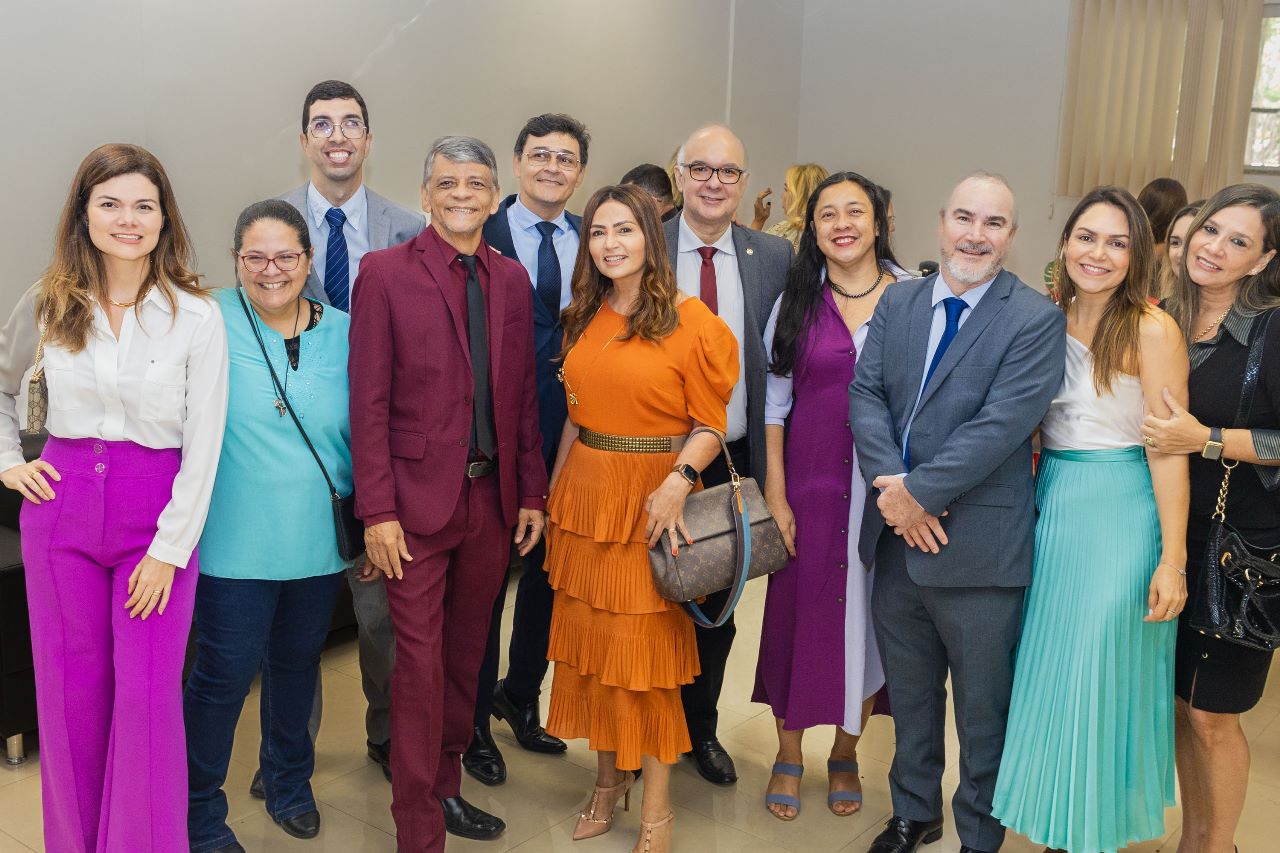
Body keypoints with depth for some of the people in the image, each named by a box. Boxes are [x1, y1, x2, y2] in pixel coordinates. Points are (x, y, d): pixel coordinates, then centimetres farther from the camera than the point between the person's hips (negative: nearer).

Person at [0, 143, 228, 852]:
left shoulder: (197, 317, -7)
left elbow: (203, 444, -8)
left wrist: (169, 549, -11)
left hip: (159, 513, -3)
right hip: (60, 506, 3)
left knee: (149, 698, -1)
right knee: (69, 690, 10)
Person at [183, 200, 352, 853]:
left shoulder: (344, 333, 2)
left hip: (319, 542, 4)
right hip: (236, 542, -4)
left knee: (298, 663, 19)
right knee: (223, 675, 2)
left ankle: (288, 781, 42)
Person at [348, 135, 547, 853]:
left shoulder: (513, 280, 9)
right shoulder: (385, 272, -4)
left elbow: (523, 395, 11)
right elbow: (369, 399, -8)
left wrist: (532, 493, 7)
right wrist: (377, 510, -12)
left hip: (494, 496, 4)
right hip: (419, 497, -4)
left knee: (466, 656, 16)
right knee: (421, 665, 1)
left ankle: (446, 788, 34)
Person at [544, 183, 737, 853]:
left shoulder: (691, 321, -8)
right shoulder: (585, 320, 10)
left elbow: (710, 426, -10)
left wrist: (678, 481, -26)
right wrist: (552, 493, 13)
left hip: (652, 502, -5)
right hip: (585, 496, 6)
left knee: (647, 647, 0)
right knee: (589, 637, 11)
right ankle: (609, 779, 29)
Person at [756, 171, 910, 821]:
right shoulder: (796, 302, 3)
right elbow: (774, 402, 3)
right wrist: (776, 495, -3)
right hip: (810, 485, 1)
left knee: (869, 614, 10)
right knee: (798, 609, 7)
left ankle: (846, 753, 31)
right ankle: (789, 755, 27)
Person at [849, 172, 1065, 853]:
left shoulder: (1036, 320, -9)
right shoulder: (897, 302, 7)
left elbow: (1001, 424, -19)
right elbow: (865, 394, -1)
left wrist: (919, 492, -18)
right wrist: (890, 484, -15)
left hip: (978, 545, -5)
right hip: (897, 537, 5)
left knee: (983, 710, 11)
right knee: (908, 694, 22)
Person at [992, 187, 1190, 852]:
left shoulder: (1151, 330, -11)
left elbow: (1168, 449, -13)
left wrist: (1172, 560, -15)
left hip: (1118, 517, -6)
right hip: (1050, 510, 6)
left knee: (1099, 679, 3)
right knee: (1049, 676, 15)